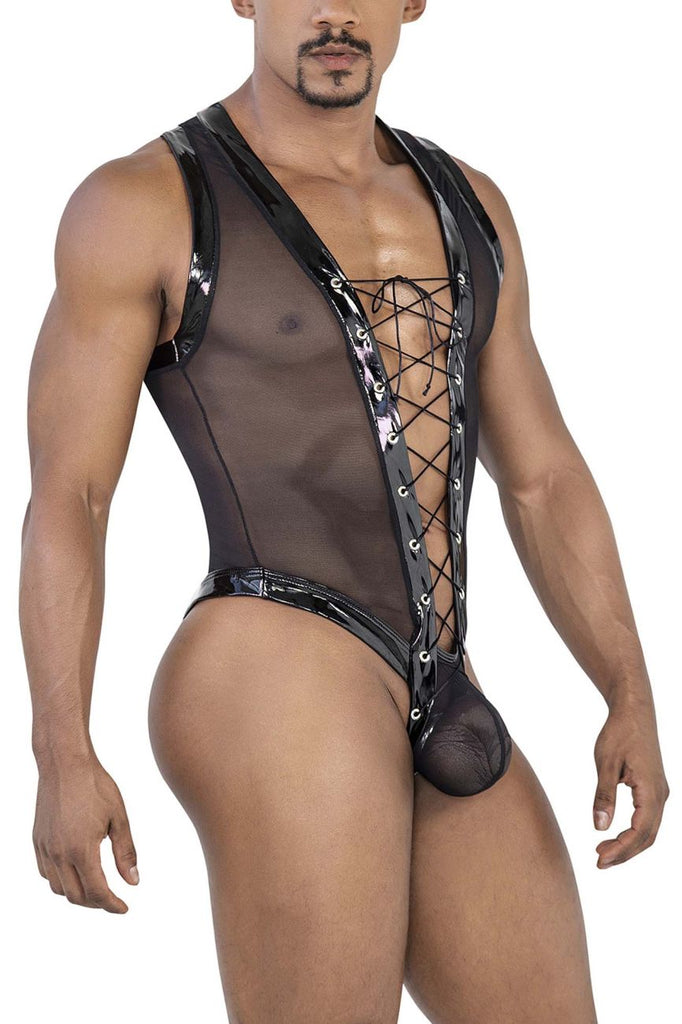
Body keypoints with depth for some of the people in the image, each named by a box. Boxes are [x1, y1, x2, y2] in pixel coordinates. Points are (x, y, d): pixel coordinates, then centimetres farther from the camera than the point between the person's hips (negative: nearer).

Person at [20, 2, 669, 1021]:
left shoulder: (466, 206, 17)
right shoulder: (142, 203, -2)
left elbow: (544, 479, 16)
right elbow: (64, 493, -5)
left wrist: (633, 698, 7)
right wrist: (62, 759, -11)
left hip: (433, 713, 7)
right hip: (277, 692, -7)